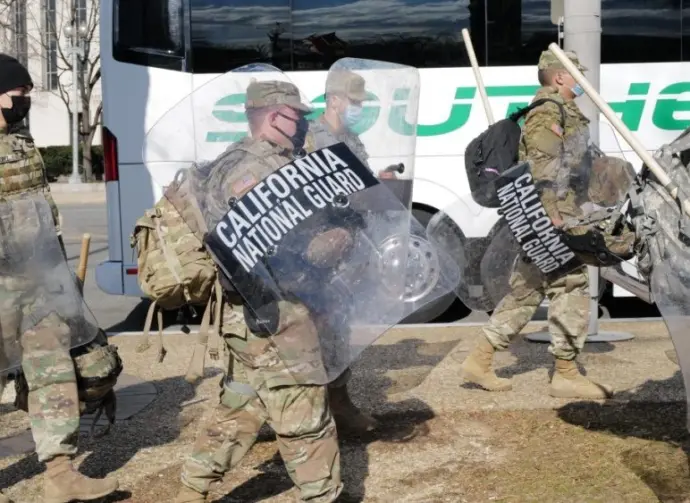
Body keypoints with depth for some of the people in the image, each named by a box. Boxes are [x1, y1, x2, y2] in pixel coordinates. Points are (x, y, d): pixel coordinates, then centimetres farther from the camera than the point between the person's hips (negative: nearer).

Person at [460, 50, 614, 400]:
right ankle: (566, 374, 2)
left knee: (527, 290, 11)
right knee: (571, 291, -5)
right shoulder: (548, 112, -11)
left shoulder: (564, 112, 23)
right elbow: (542, 171, -21)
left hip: (554, 219, 11)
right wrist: (554, 218, -25)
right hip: (552, 217, -11)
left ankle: (480, 360, 15)